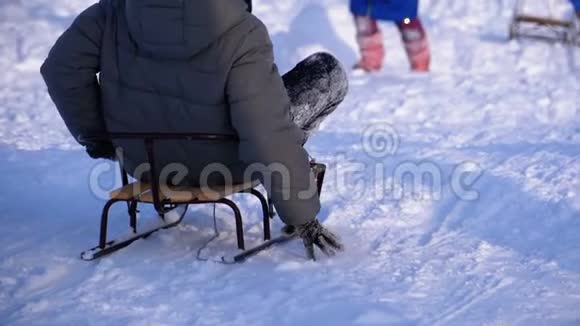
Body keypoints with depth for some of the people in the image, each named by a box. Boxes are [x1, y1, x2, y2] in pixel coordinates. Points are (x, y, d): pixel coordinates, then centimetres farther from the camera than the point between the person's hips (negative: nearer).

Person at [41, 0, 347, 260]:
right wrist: (303, 216, -17)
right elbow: (268, 137, -27)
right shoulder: (241, 37, -26)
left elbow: (63, 67, -9)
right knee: (328, 72, 5)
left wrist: (92, 135, 6)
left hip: (143, 160, 5)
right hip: (220, 165, -5)